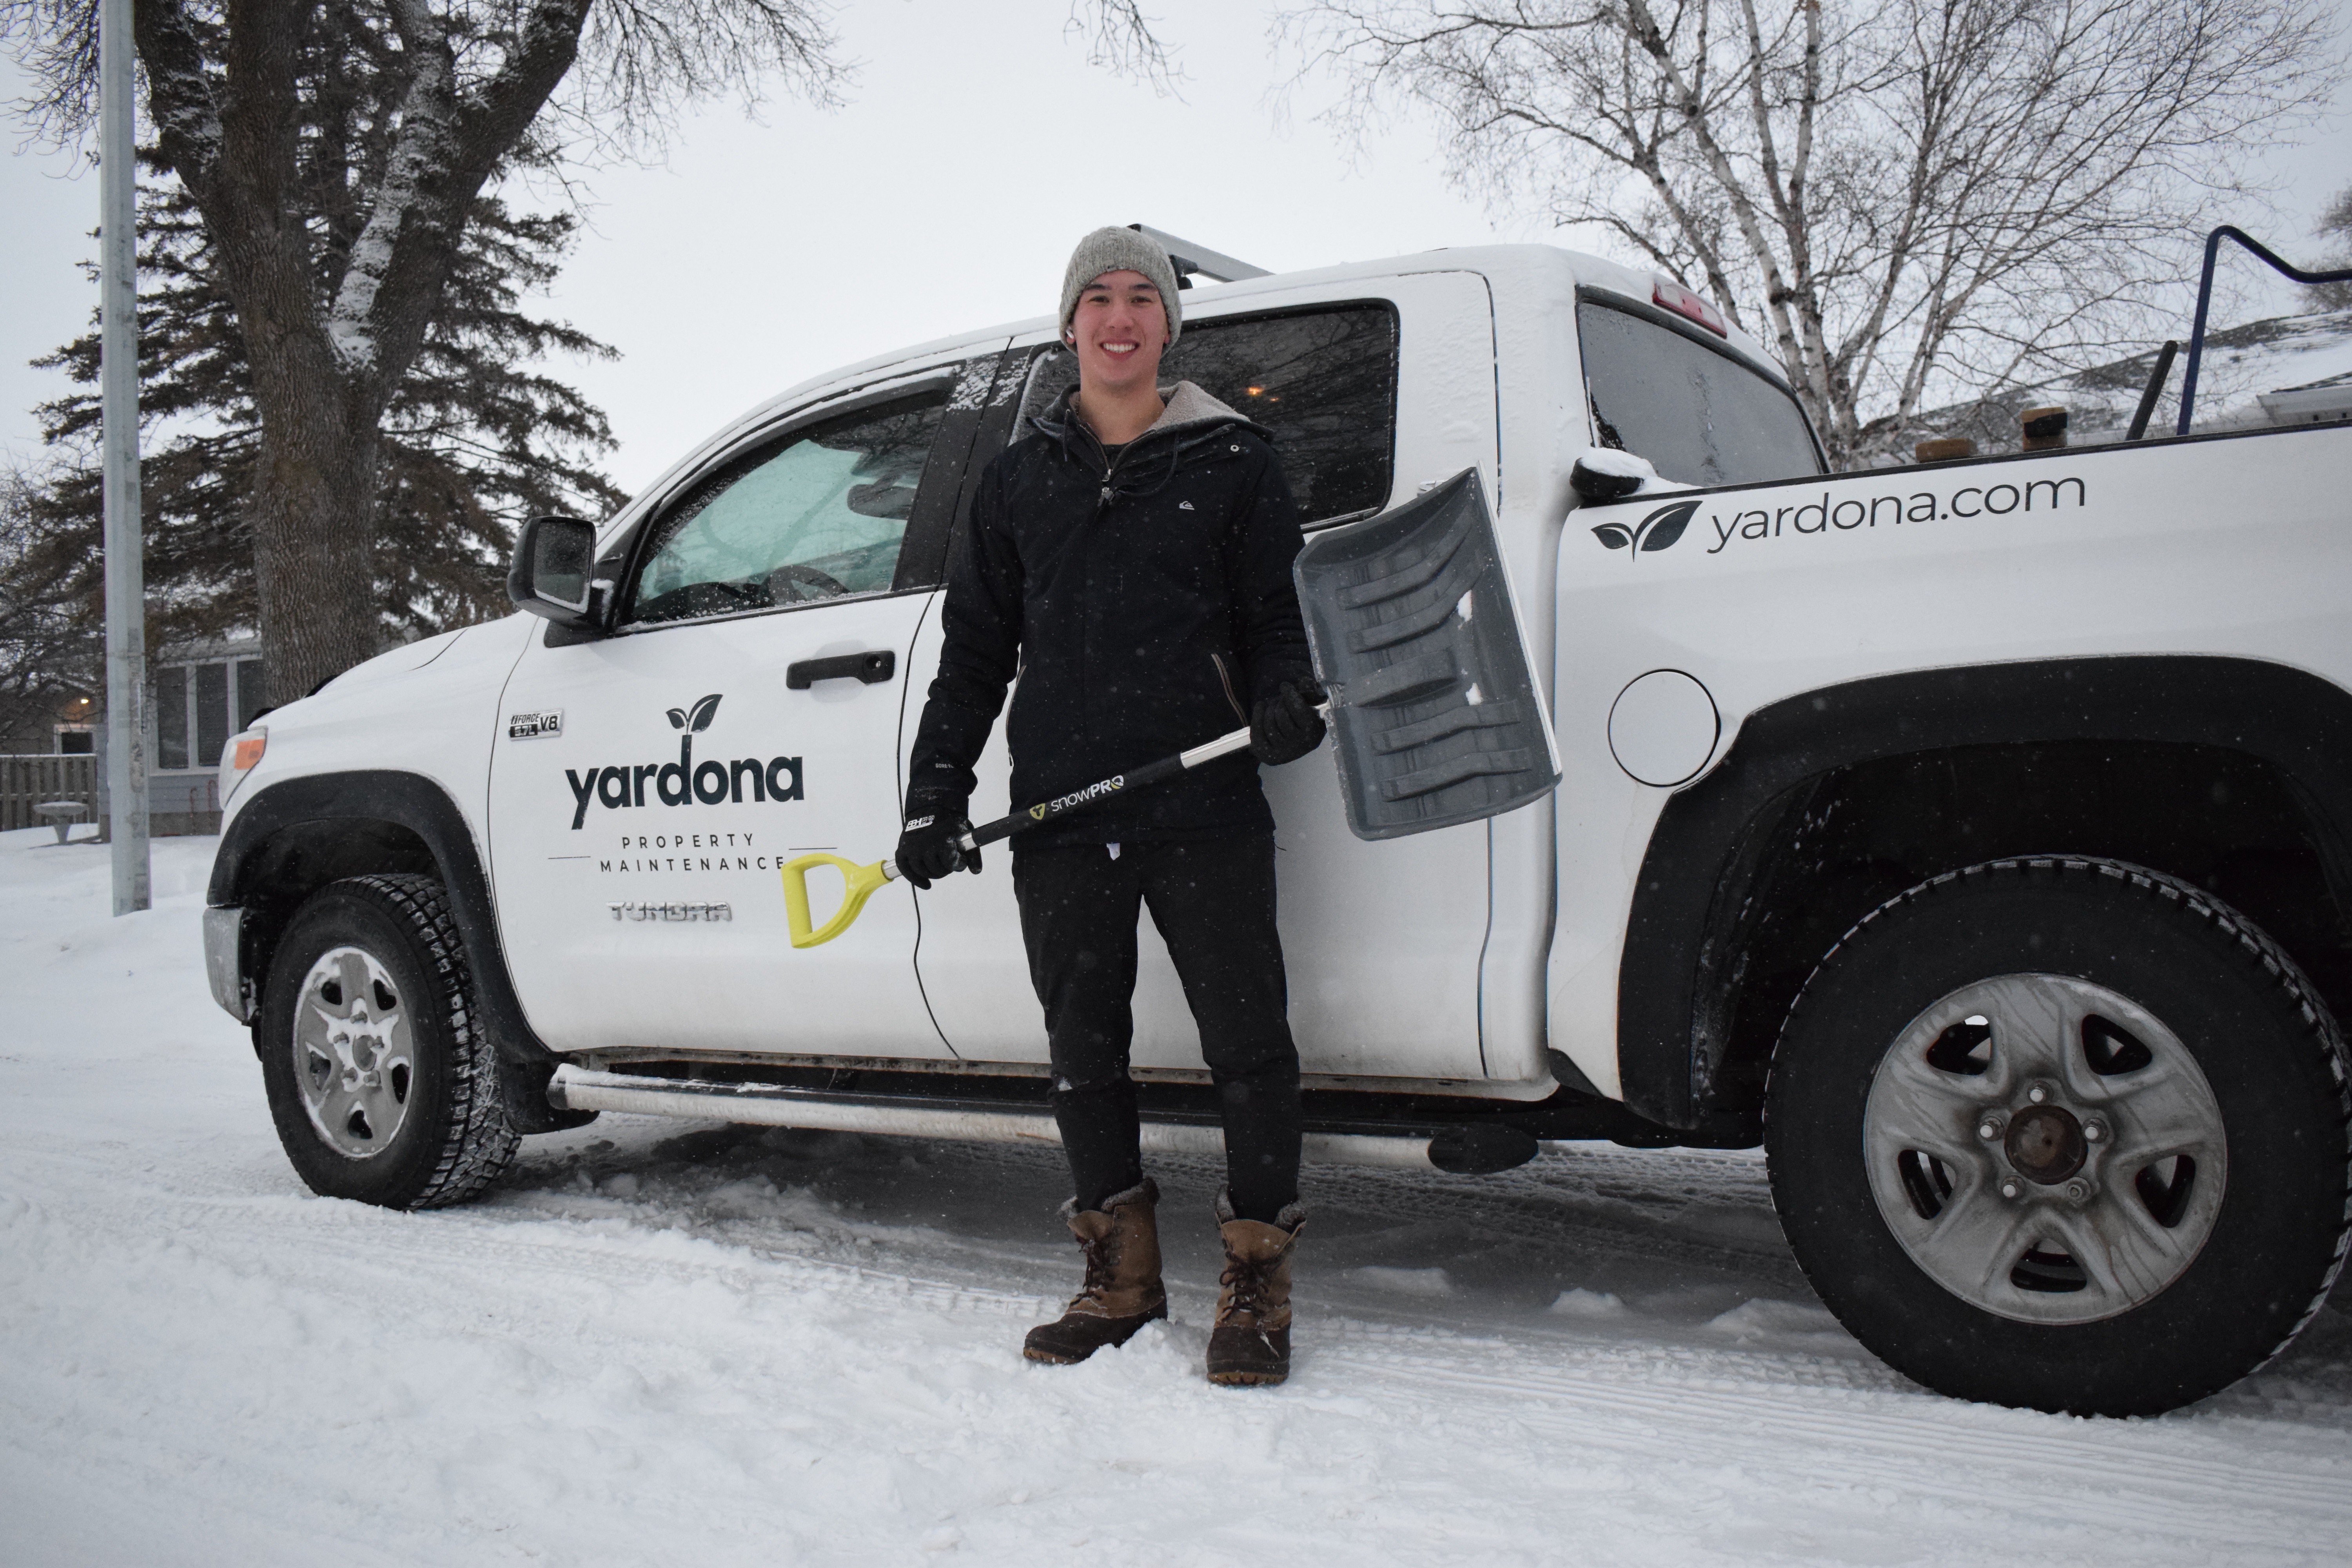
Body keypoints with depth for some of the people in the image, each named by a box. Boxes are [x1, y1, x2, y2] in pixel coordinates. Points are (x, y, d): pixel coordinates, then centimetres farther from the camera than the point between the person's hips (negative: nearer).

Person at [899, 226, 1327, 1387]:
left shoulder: (1231, 462, 10)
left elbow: (1280, 613, 9)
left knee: (1247, 1045, -2)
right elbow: (974, 649, 17)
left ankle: (1255, 1288, 13)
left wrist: (1285, 700, -14)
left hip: (1204, 810, -3)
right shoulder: (1020, 478, 17)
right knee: (1083, 1050, 9)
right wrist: (936, 795, 11)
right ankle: (1122, 1278, 24)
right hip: (1059, 815, 3)